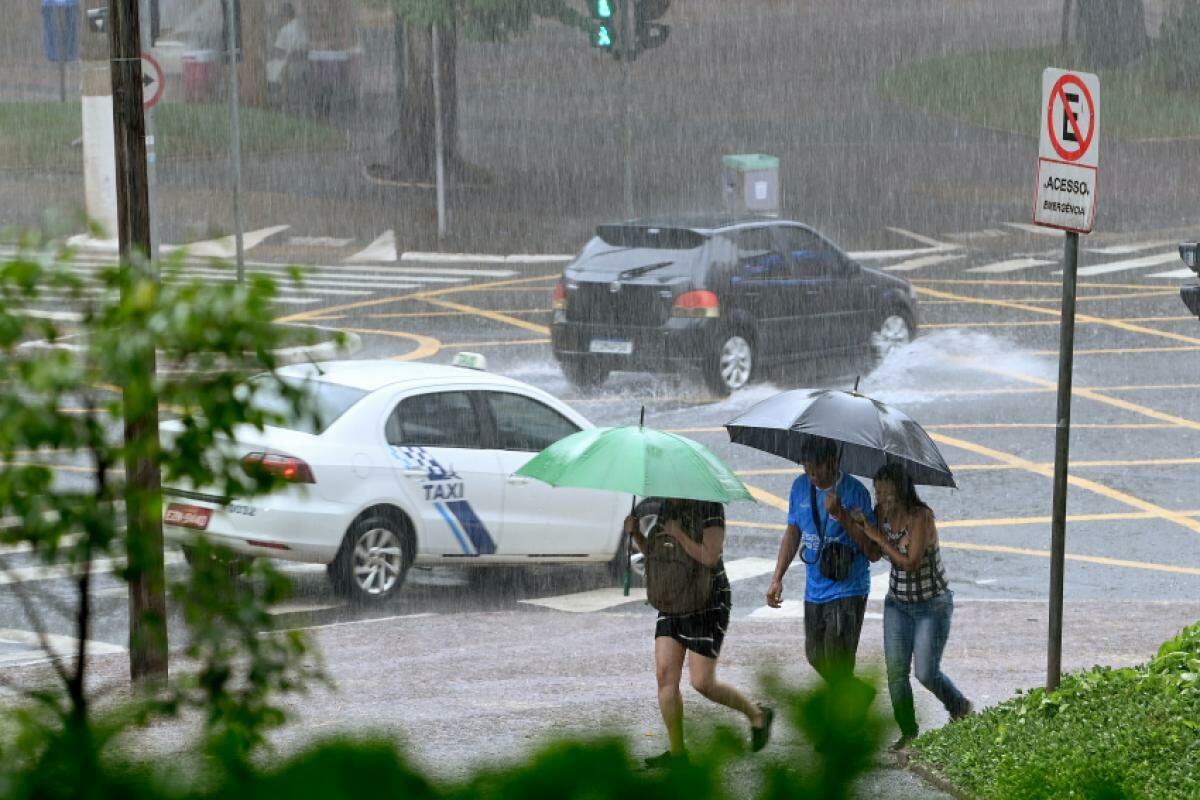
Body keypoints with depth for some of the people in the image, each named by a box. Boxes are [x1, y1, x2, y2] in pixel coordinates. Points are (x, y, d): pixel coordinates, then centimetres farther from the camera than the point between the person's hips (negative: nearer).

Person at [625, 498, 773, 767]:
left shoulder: (710, 506, -15)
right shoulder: (665, 505, 6)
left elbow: (709, 558, -24)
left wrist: (677, 532, -18)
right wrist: (635, 533, -3)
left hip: (709, 603, -7)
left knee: (702, 683, -8)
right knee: (665, 674, -5)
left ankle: (757, 715, 17)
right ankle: (676, 751, 2)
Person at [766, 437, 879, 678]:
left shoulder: (855, 492, -15)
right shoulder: (801, 486, 2)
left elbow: (874, 553, -17)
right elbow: (792, 534, 16)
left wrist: (842, 516, -26)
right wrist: (777, 579, 9)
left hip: (847, 592, -7)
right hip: (814, 591, 7)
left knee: (837, 664, -12)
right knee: (815, 658, 16)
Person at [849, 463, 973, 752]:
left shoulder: (921, 517, -23)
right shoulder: (882, 513, -4)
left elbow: (911, 563, -27)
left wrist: (878, 536, -24)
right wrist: (858, 524, -13)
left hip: (932, 605, -6)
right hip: (898, 603, 6)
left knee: (926, 673, -6)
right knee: (896, 671, -3)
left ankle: (960, 706, 24)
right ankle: (908, 732, 10)